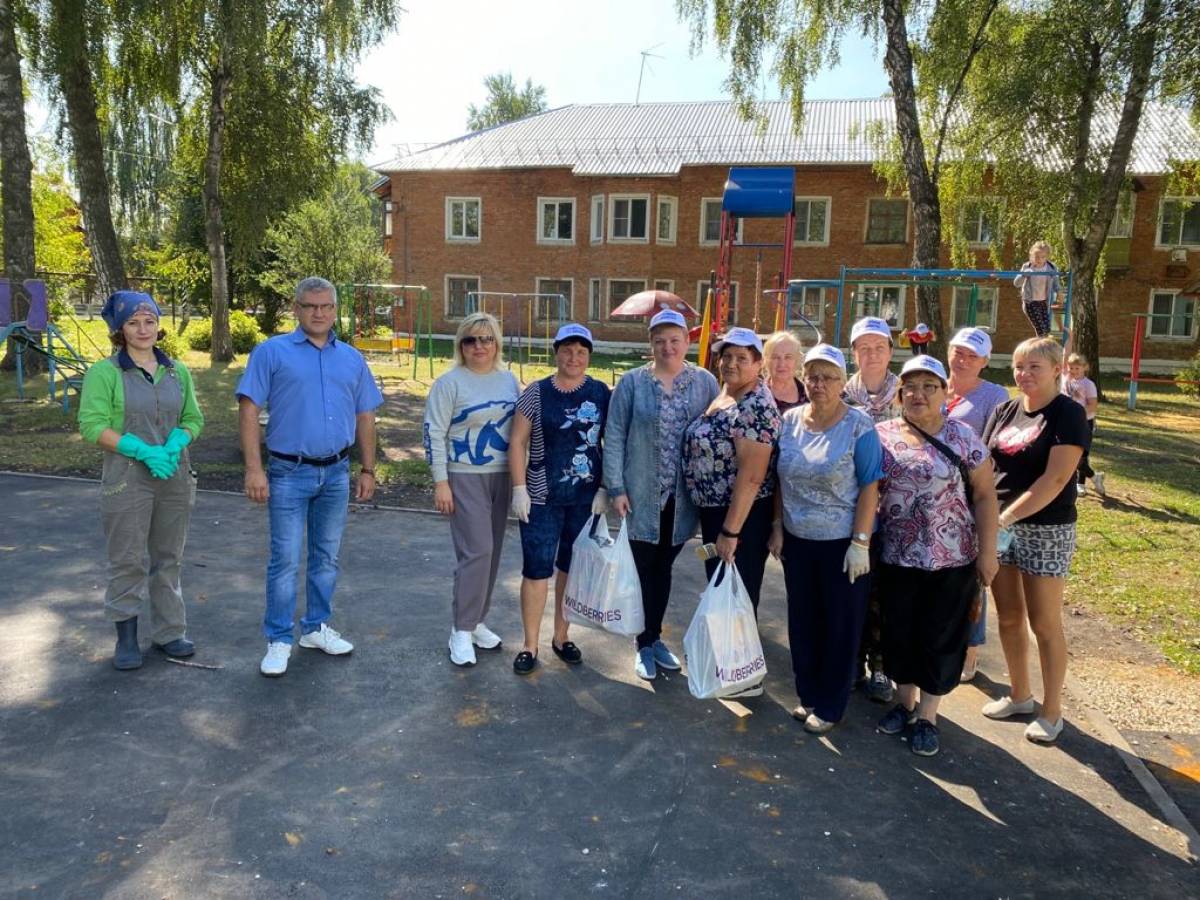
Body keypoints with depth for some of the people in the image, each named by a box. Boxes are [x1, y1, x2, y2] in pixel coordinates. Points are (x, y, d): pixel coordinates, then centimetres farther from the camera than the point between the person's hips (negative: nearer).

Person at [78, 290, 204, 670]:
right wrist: (143, 451, -20)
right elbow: (92, 426, -11)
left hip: (175, 476, 4)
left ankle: (168, 632, 22)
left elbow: (193, 418, 8)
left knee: (168, 558, 12)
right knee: (128, 561, 2)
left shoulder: (178, 371, 8)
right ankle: (126, 638, 15)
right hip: (127, 479, -4)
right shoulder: (104, 373, -5)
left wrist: (175, 444, -13)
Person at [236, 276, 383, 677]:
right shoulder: (272, 352, -3)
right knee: (285, 560, 0)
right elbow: (249, 410, -8)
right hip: (289, 474, -4)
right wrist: (254, 469, -15)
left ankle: (316, 628, 28)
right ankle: (279, 640, 13)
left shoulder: (352, 359, 10)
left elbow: (364, 418, 13)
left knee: (327, 556, 13)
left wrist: (368, 470, 10)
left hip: (337, 473, 4)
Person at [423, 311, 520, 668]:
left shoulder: (508, 380, 8)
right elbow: (434, 433, -9)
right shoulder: (450, 382, -8)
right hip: (465, 478, -5)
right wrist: (441, 482, -13)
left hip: (502, 477, 6)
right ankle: (462, 631, 4)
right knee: (476, 551, -10)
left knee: (491, 552, 10)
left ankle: (476, 620, 25)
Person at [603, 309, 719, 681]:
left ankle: (655, 637, 32)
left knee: (663, 568, 15)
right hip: (641, 495, -2)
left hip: (682, 497, 2)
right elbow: (614, 437, -4)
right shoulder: (632, 382, -4)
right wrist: (616, 487, -9)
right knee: (643, 568, 7)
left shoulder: (705, 382, 2)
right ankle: (645, 645, 22)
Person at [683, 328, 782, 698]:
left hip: (742, 515, -9)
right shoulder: (721, 396, 9)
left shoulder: (756, 406, -19)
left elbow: (751, 475, -24)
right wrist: (715, 524, 16)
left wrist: (730, 531, -24)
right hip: (713, 510, 9)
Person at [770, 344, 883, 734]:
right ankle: (808, 694, 33)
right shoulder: (790, 420, 2)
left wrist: (860, 543, -16)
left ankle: (830, 705, 24)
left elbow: (869, 487, -13)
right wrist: (777, 526, 5)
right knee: (802, 620, 15)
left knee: (840, 625, 9)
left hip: (842, 542, -4)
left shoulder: (858, 425, -11)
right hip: (797, 540, 5)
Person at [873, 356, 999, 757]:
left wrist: (987, 551, -7)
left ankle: (927, 715, 25)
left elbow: (984, 495, -4)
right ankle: (905, 702, 34)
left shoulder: (963, 437, -5)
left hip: (952, 559, -2)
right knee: (898, 632, 13)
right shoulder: (882, 435, 1)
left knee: (940, 637, 8)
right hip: (895, 557, 2)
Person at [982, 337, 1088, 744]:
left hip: (1046, 529, -5)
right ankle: (1019, 695, 31)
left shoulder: (1068, 413, -9)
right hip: (998, 525, 5)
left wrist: (1007, 516, -21)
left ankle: (1052, 711, 19)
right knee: (1008, 616, 13)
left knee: (1044, 623, 3)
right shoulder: (1004, 411, 8)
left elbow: (1055, 478, -18)